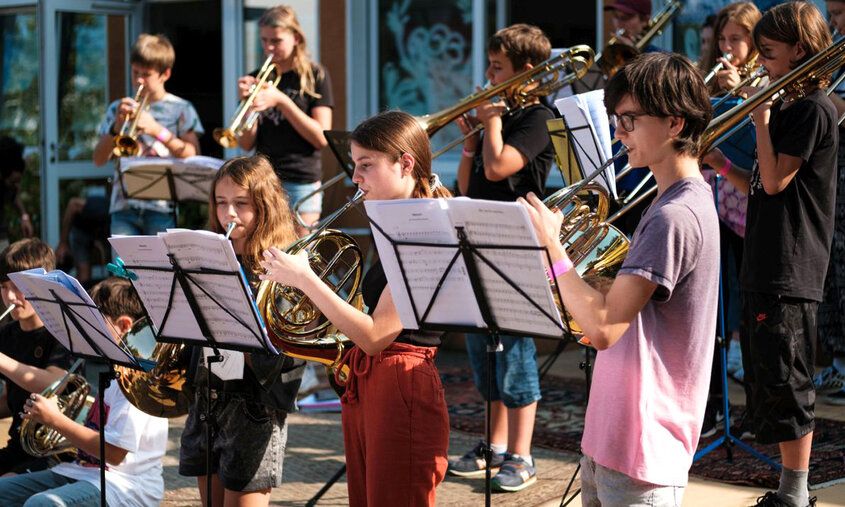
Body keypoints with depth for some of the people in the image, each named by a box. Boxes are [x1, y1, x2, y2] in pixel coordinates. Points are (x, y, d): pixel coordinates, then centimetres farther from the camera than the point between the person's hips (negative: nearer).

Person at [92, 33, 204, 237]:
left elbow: (192, 156, -5)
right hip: (124, 205, 3)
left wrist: (157, 129, -14)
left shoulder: (180, 109, 7)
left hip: (163, 207, -3)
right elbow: (99, 159, 10)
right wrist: (116, 127, -6)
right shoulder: (117, 109, 15)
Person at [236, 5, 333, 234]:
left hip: (302, 181, -3)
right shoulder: (256, 79, 9)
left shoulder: (315, 76, 0)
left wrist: (281, 101, -15)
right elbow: (247, 144, 6)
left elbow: (322, 138, -9)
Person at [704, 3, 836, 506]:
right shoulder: (784, 106, 16)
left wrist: (761, 120, -9)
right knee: (764, 385, 13)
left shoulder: (813, 109, -12)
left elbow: (775, 181, -16)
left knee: (784, 383, -5)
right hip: (764, 266, 10)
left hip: (791, 270, -10)